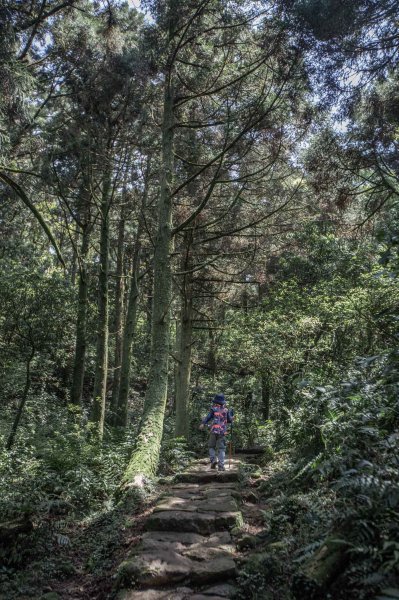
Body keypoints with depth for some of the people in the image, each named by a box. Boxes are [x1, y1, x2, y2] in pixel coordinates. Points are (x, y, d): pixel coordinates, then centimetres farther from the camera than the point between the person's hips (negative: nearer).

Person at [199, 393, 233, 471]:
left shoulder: (213, 409, 3)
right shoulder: (226, 410, 9)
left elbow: (208, 417, -9)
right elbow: (230, 420, 14)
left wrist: (203, 423, -15)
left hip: (214, 430, -1)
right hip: (222, 432, 1)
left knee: (212, 447, 15)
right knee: (221, 448, 5)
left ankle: (213, 460, -4)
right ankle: (221, 465, -4)